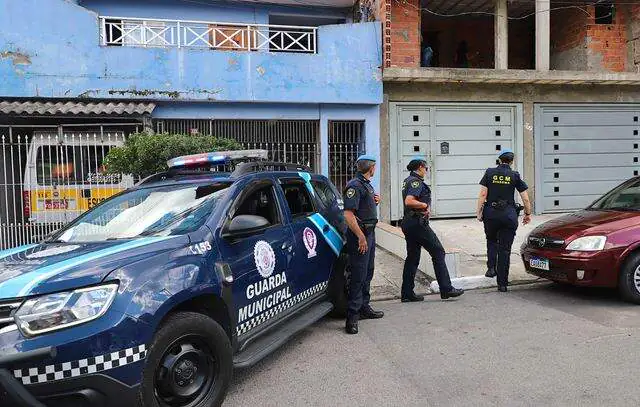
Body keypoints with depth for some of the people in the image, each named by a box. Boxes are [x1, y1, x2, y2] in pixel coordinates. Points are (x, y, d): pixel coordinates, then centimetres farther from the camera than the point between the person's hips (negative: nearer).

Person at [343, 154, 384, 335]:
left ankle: (364, 308, 30)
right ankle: (352, 316, -4)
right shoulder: (355, 185, -15)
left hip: (369, 233, 10)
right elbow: (348, 214, -23)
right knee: (358, 276, -8)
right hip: (360, 234, -10)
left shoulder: (367, 184, 17)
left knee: (367, 274, 17)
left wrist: (375, 201, 8)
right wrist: (361, 237, -25)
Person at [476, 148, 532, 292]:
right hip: (509, 215, 0)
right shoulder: (515, 176, 2)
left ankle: (491, 268, 5)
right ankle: (502, 283, 8)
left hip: (491, 213, 0)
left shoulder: (489, 173, 2)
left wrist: (479, 212, 3)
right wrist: (528, 213, 16)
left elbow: (482, 194, -3)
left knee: (491, 241, 25)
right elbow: (525, 198, 3)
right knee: (505, 249, 5)